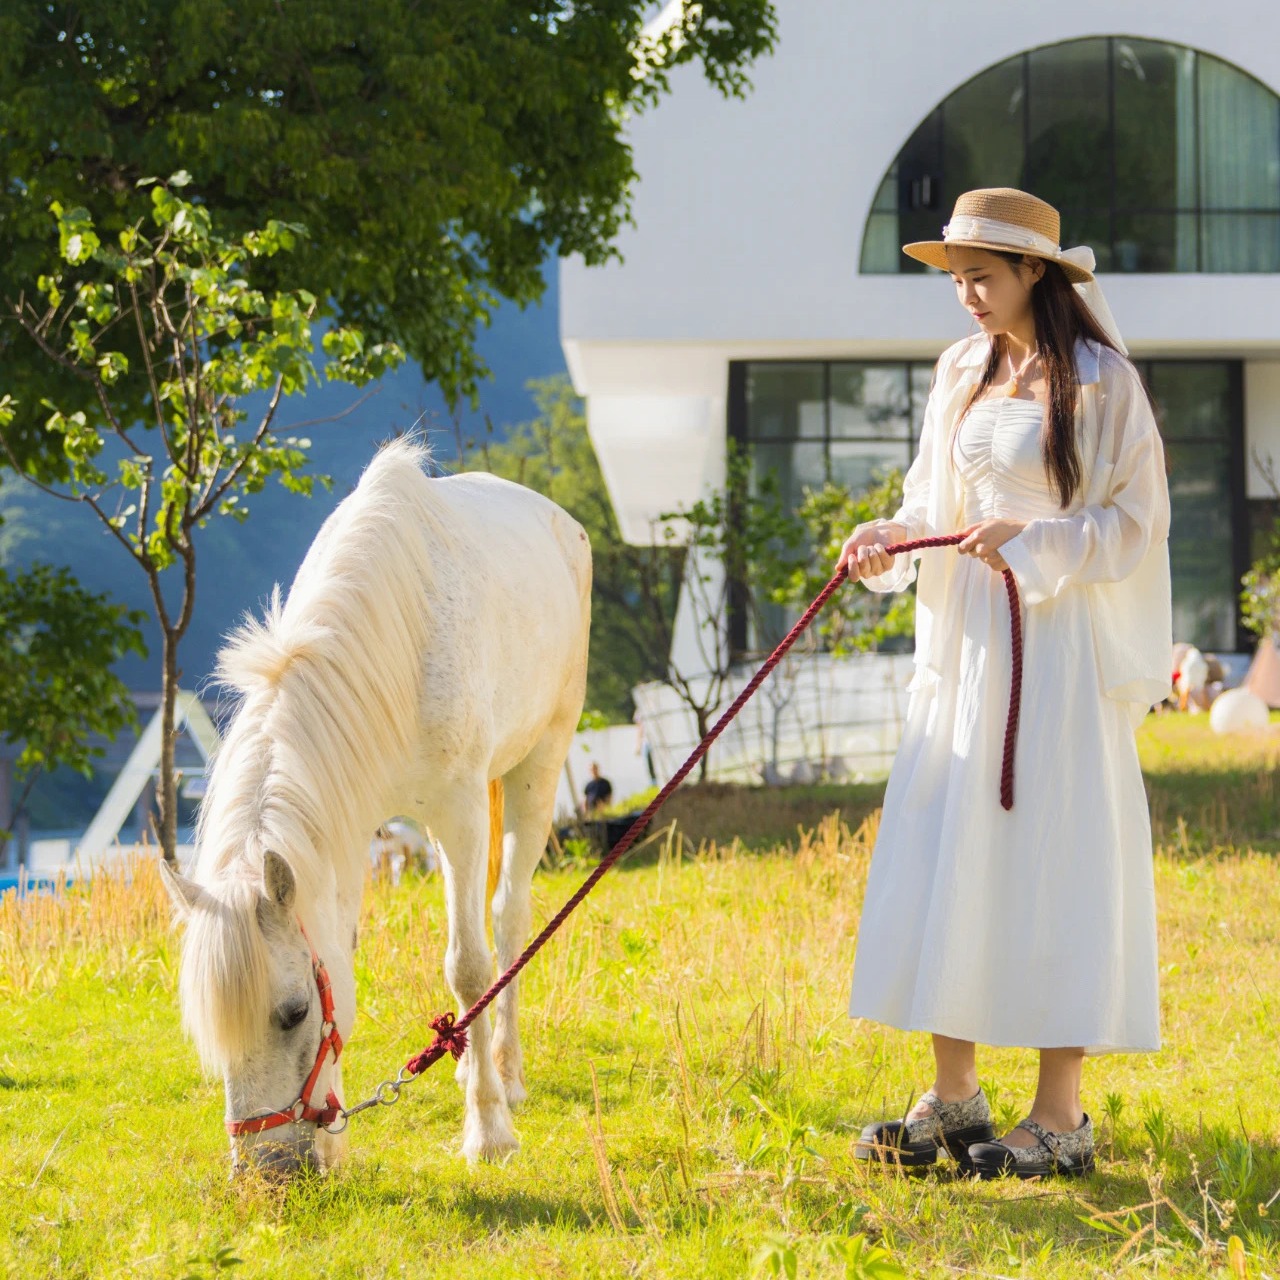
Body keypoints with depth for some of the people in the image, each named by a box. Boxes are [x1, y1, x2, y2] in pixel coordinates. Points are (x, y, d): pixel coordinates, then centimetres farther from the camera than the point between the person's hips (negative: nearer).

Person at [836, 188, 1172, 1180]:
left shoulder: (1102, 385, -7)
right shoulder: (962, 376, 12)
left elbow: (1137, 523, -8)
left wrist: (1035, 538, -20)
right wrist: (891, 540, -3)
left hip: (1062, 641, -6)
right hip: (966, 640, 6)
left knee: (1055, 855, -5)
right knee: (949, 856, 5)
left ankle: (1061, 1115, 0)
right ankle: (954, 1097, 12)